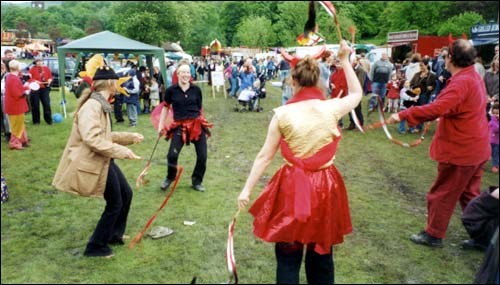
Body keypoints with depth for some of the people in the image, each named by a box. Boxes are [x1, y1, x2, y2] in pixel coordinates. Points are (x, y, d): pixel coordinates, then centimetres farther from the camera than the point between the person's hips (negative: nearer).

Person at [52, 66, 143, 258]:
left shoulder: (102, 105, 12)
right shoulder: (92, 106, -21)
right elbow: (92, 138, -32)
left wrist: (130, 137, 25)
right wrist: (121, 151, -30)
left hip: (103, 160, 11)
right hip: (94, 162, -11)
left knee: (126, 193, 17)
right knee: (115, 204, -1)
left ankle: (113, 235, 35)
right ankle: (96, 246, 15)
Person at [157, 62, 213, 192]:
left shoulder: (196, 89, -2)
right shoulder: (171, 90, -5)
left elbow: (199, 108, 9)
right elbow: (165, 107, 8)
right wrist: (161, 125, 9)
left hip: (197, 125, 2)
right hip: (180, 126, -2)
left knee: (202, 156, 3)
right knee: (172, 155, -11)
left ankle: (196, 182, 25)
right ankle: (170, 178, 20)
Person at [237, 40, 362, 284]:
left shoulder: (282, 114, -9)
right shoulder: (332, 108, -7)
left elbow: (265, 157, -5)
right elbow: (357, 93, 16)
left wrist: (247, 189, 4)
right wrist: (345, 60, 21)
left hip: (292, 187, -1)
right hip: (325, 187, 2)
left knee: (288, 254, 15)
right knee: (321, 253, 21)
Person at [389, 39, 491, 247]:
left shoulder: (461, 82, -23)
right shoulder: (474, 77, 8)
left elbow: (436, 109, -36)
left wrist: (403, 115, -35)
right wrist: (442, 116, 16)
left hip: (459, 151, -9)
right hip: (476, 149, 9)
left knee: (442, 194, 5)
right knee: (469, 194, 20)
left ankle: (433, 235, 18)